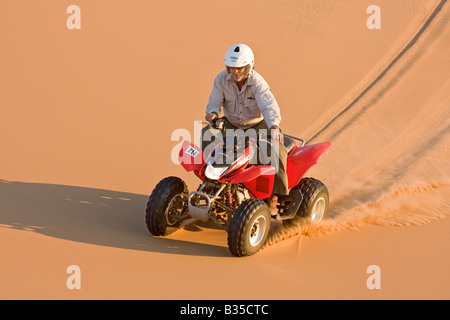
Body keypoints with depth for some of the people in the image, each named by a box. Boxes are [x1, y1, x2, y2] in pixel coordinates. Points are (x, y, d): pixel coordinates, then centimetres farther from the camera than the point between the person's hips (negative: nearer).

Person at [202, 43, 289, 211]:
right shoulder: (222, 79, -12)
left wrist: (274, 127, -54)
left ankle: (273, 197, -20)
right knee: (208, 133, -22)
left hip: (257, 124, -3)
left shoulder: (257, 82, -23)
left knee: (277, 148, -28)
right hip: (232, 124, 3)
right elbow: (215, 101, -9)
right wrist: (213, 113, -35)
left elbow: (269, 106, -35)